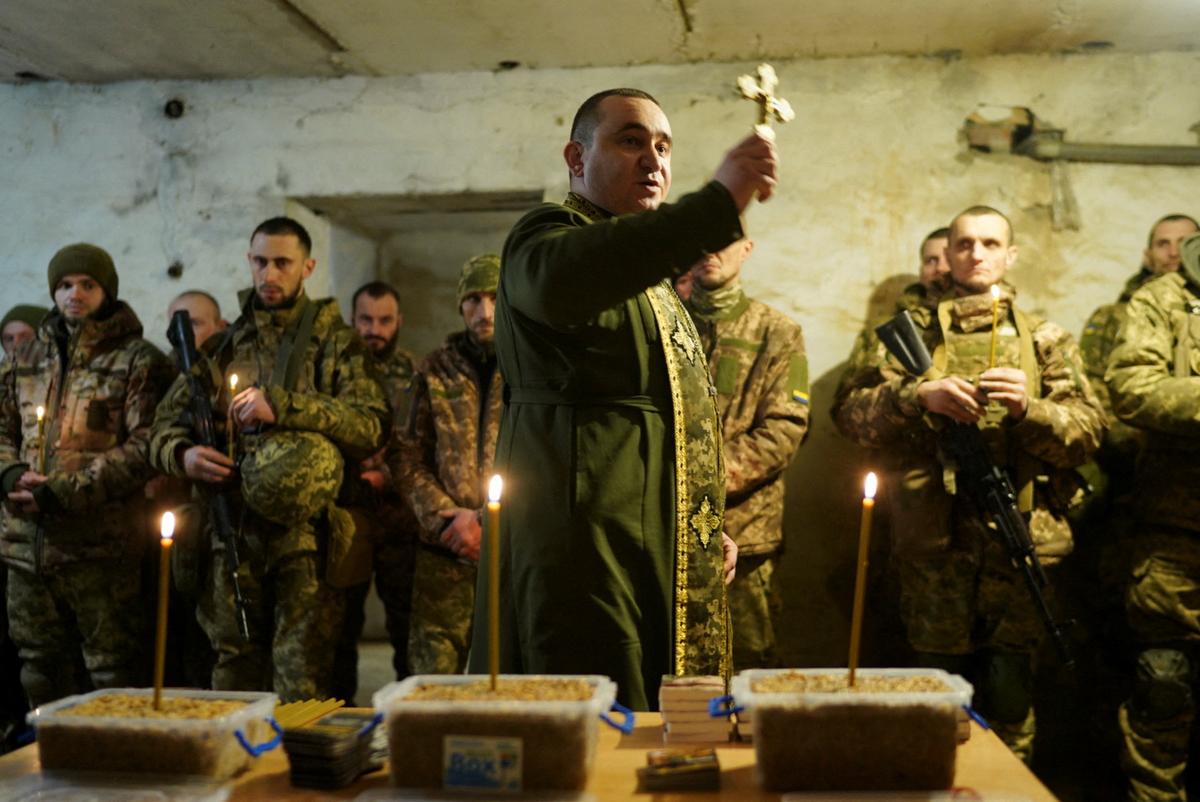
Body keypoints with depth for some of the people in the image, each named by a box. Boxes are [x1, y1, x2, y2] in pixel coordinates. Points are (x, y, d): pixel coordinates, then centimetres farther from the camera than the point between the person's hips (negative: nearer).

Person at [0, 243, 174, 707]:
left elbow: (144, 447, -12)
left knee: (112, 670, 1)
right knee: (40, 669, 17)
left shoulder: (137, 361, -3)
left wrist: (63, 493, -17)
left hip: (101, 547, -6)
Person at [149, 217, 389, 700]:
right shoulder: (221, 346, 17)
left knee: (302, 674, -6)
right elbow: (165, 423, 17)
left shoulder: (334, 342, 5)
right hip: (233, 530, 4)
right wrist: (182, 455, -6)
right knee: (234, 666, 11)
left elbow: (371, 427, -9)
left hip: (304, 530, -4)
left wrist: (282, 406, -19)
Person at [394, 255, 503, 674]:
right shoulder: (436, 369, 11)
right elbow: (409, 459, 10)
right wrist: (444, 516, -5)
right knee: (432, 673, 3)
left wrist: (485, 521, -11)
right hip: (443, 550, 2)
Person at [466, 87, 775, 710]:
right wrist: (718, 202, -37)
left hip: (667, 559, 9)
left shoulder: (649, 276, 25)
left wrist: (707, 525, 23)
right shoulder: (548, 234, -4)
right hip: (587, 553, -9)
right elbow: (556, 282, -33)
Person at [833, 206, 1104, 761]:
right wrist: (917, 394, -17)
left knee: (1009, 692, 1)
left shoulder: (1045, 339, 12)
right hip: (934, 546, 0)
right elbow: (852, 416, 0)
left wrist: (1029, 406, -16)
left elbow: (1088, 431, 2)